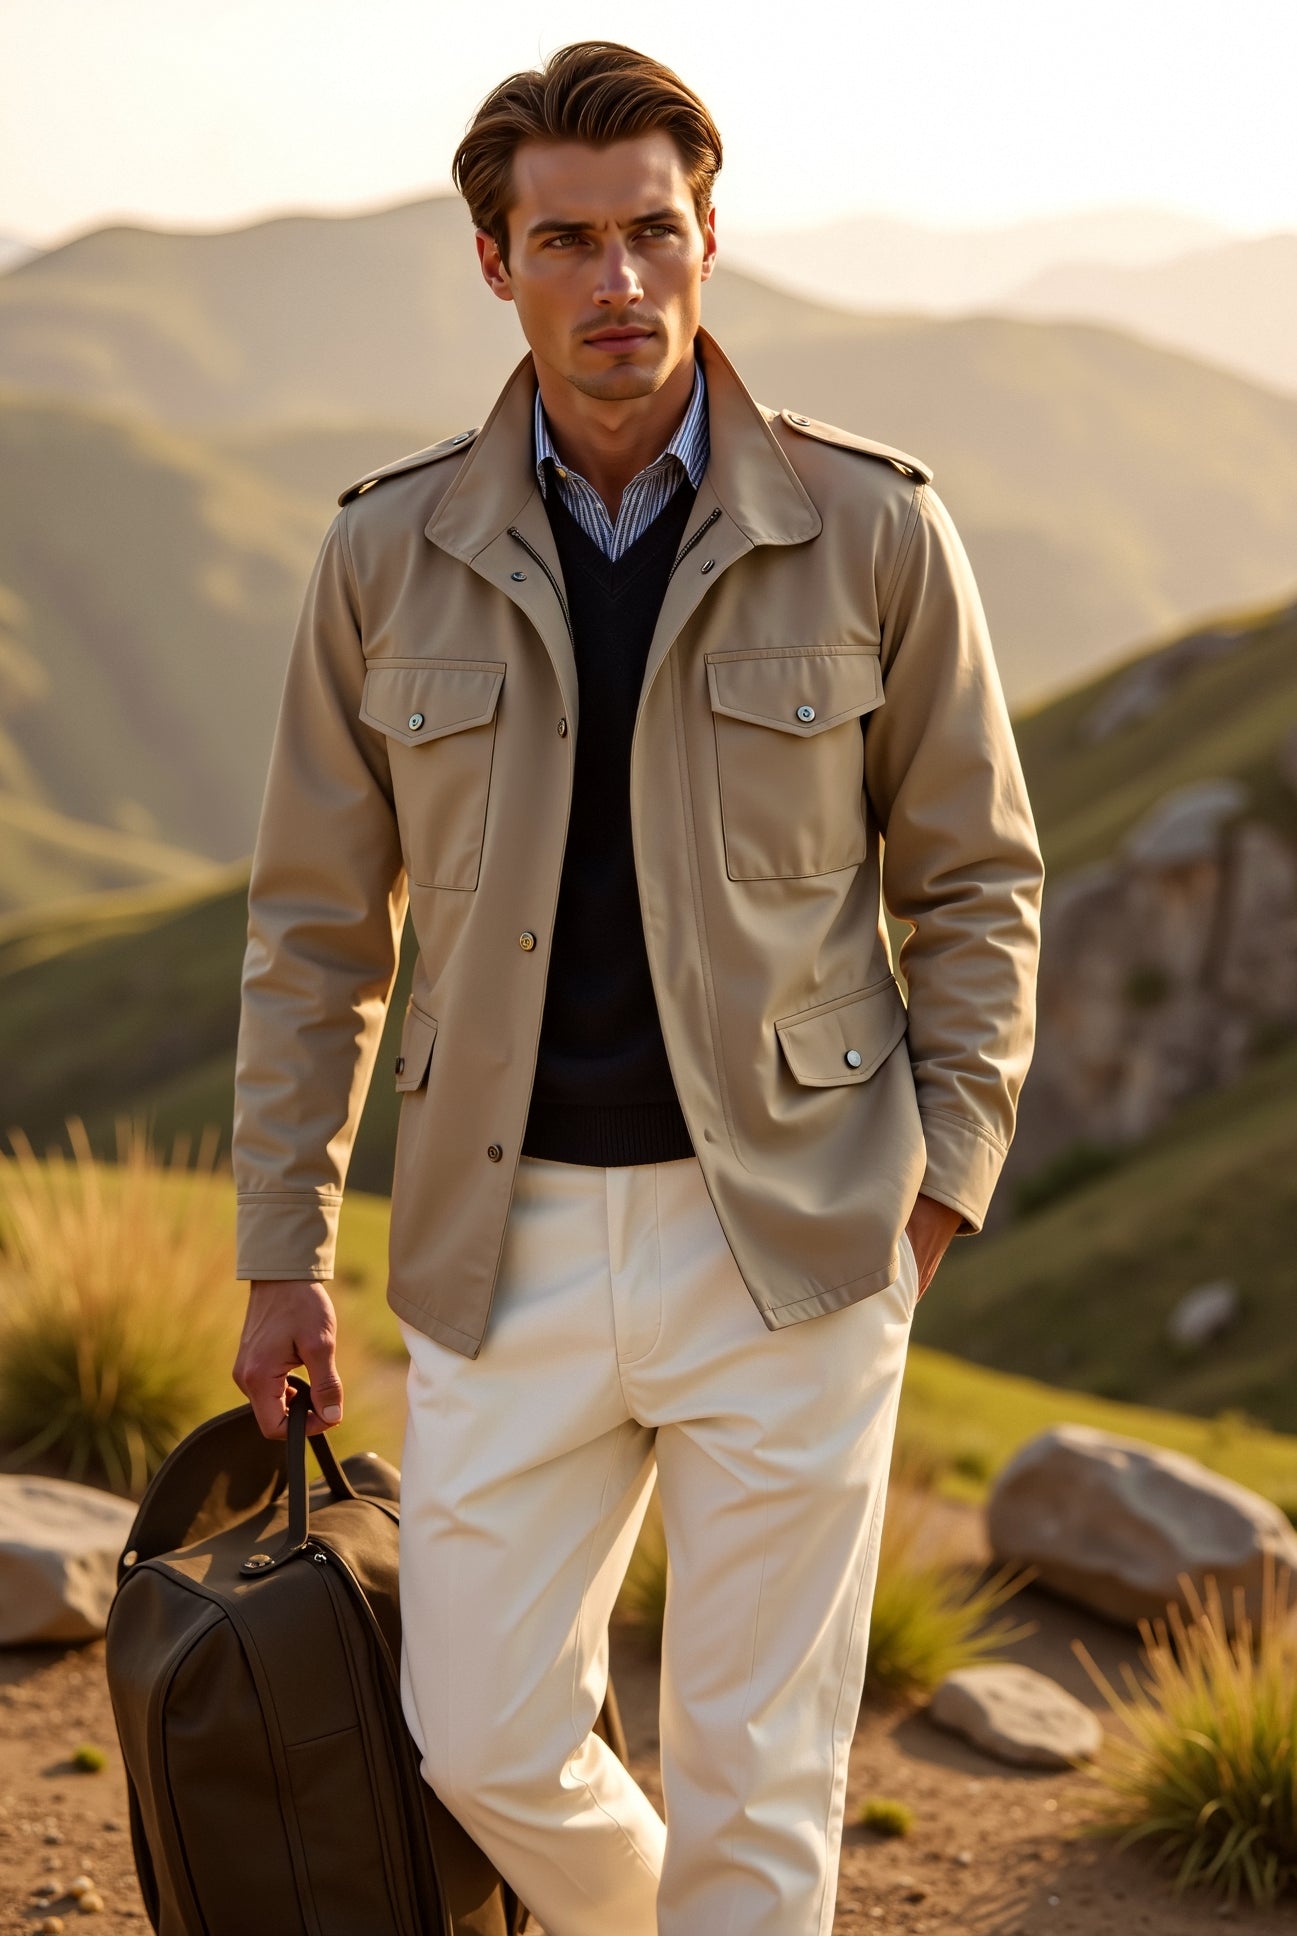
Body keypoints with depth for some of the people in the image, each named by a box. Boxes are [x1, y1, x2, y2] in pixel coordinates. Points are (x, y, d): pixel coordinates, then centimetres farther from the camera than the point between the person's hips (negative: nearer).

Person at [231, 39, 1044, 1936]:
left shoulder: (870, 530, -6)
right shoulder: (392, 556, -1)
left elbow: (974, 878, 3)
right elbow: (318, 926, 6)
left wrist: (945, 1185, -5)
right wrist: (283, 1256, 6)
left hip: (788, 1241, -2)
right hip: (512, 1239, 2)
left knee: (755, 1769, 2)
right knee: (487, 1742, 8)